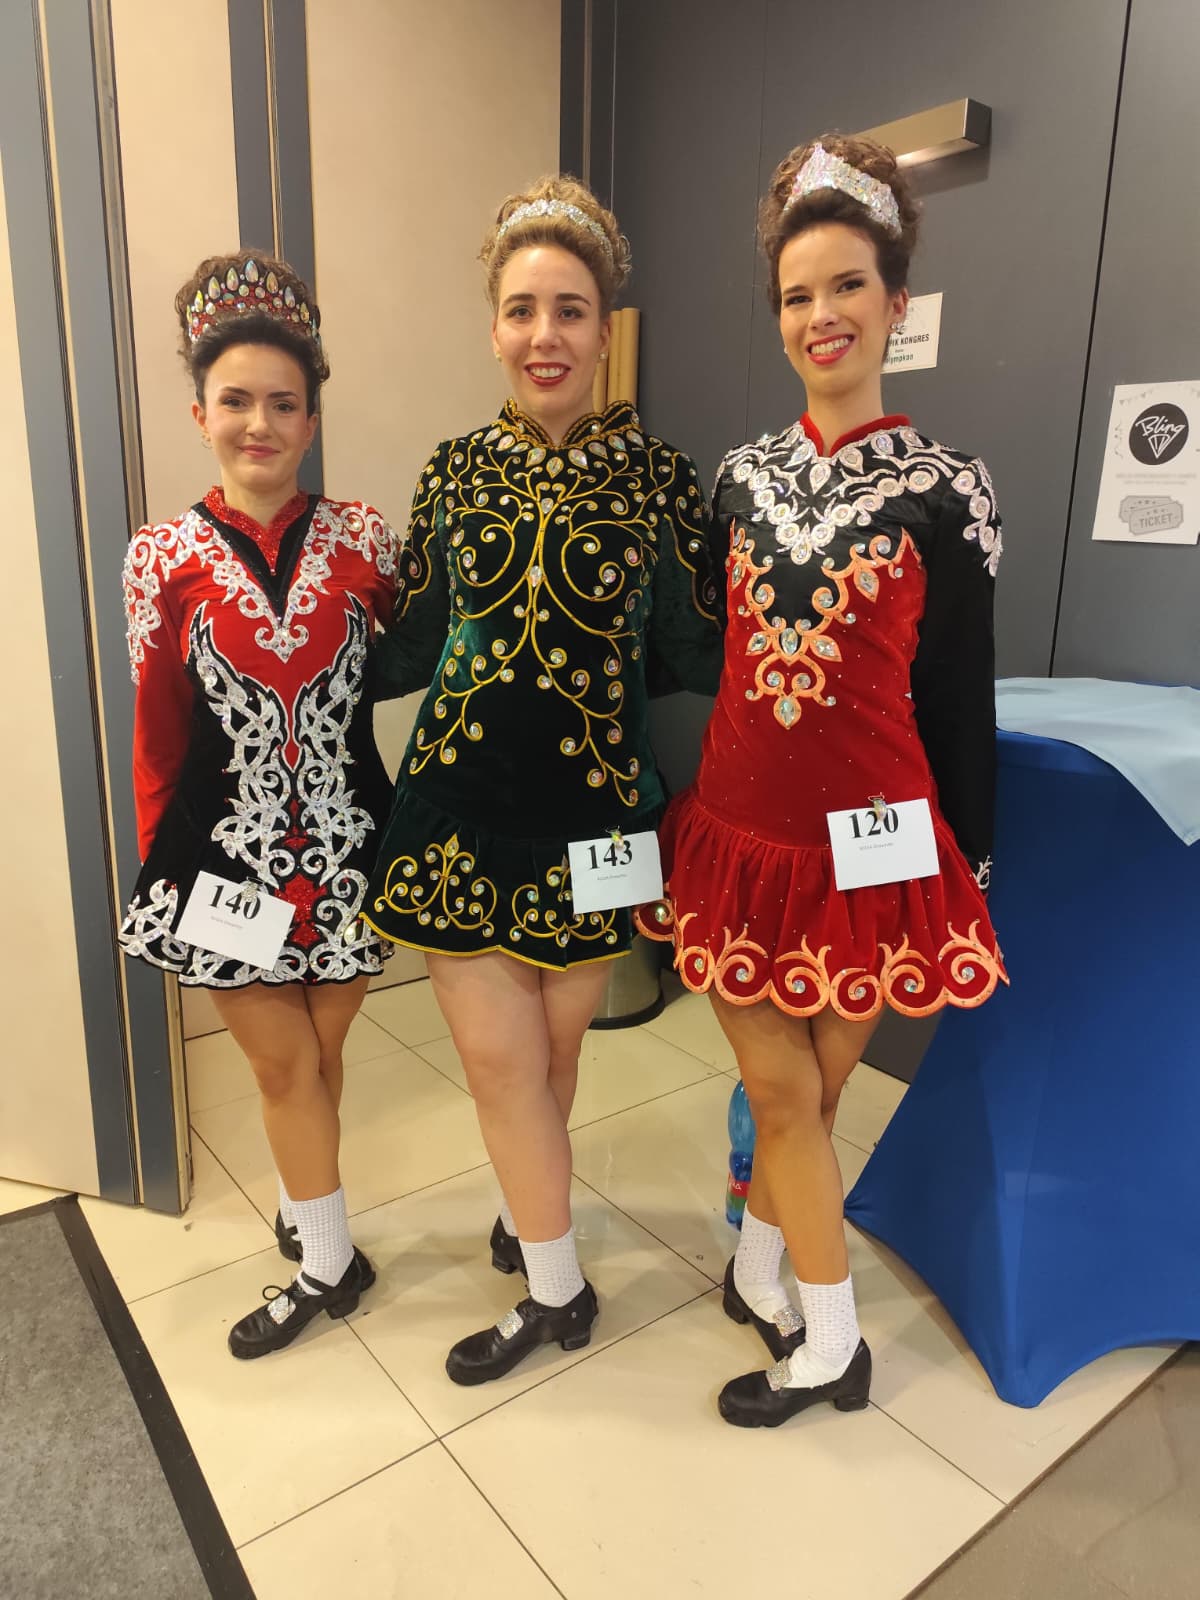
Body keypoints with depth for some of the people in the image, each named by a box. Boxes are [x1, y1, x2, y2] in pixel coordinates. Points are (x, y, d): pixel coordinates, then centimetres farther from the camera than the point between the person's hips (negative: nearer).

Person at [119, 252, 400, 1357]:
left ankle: (300, 1209, 44)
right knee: (285, 1066, 11)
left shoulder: (364, 541, -3)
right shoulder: (165, 558, -3)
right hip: (230, 851, 0)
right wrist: (161, 867, 6)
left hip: (348, 841, 1)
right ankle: (328, 1258, 33)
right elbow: (161, 731, 1)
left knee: (314, 1058, 16)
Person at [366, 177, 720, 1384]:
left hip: (592, 805, -1)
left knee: (554, 1046, 14)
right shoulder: (454, 472, 4)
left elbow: (693, 658, -2)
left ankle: (525, 1204, 44)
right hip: (460, 803, 2)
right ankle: (557, 1291, 31)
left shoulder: (656, 480, -2)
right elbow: (407, 649, 7)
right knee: (498, 1055, 7)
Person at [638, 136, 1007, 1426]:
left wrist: (969, 866, 1)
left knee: (810, 1086, 11)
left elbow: (960, 698, -2)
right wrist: (673, 807, 11)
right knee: (781, 1090, 10)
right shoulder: (745, 476, 7)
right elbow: (707, 652, 10)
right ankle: (829, 1342, 32)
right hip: (738, 828, 3)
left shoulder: (943, 490, -4)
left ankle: (760, 1272, 36)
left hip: (871, 843, -3)